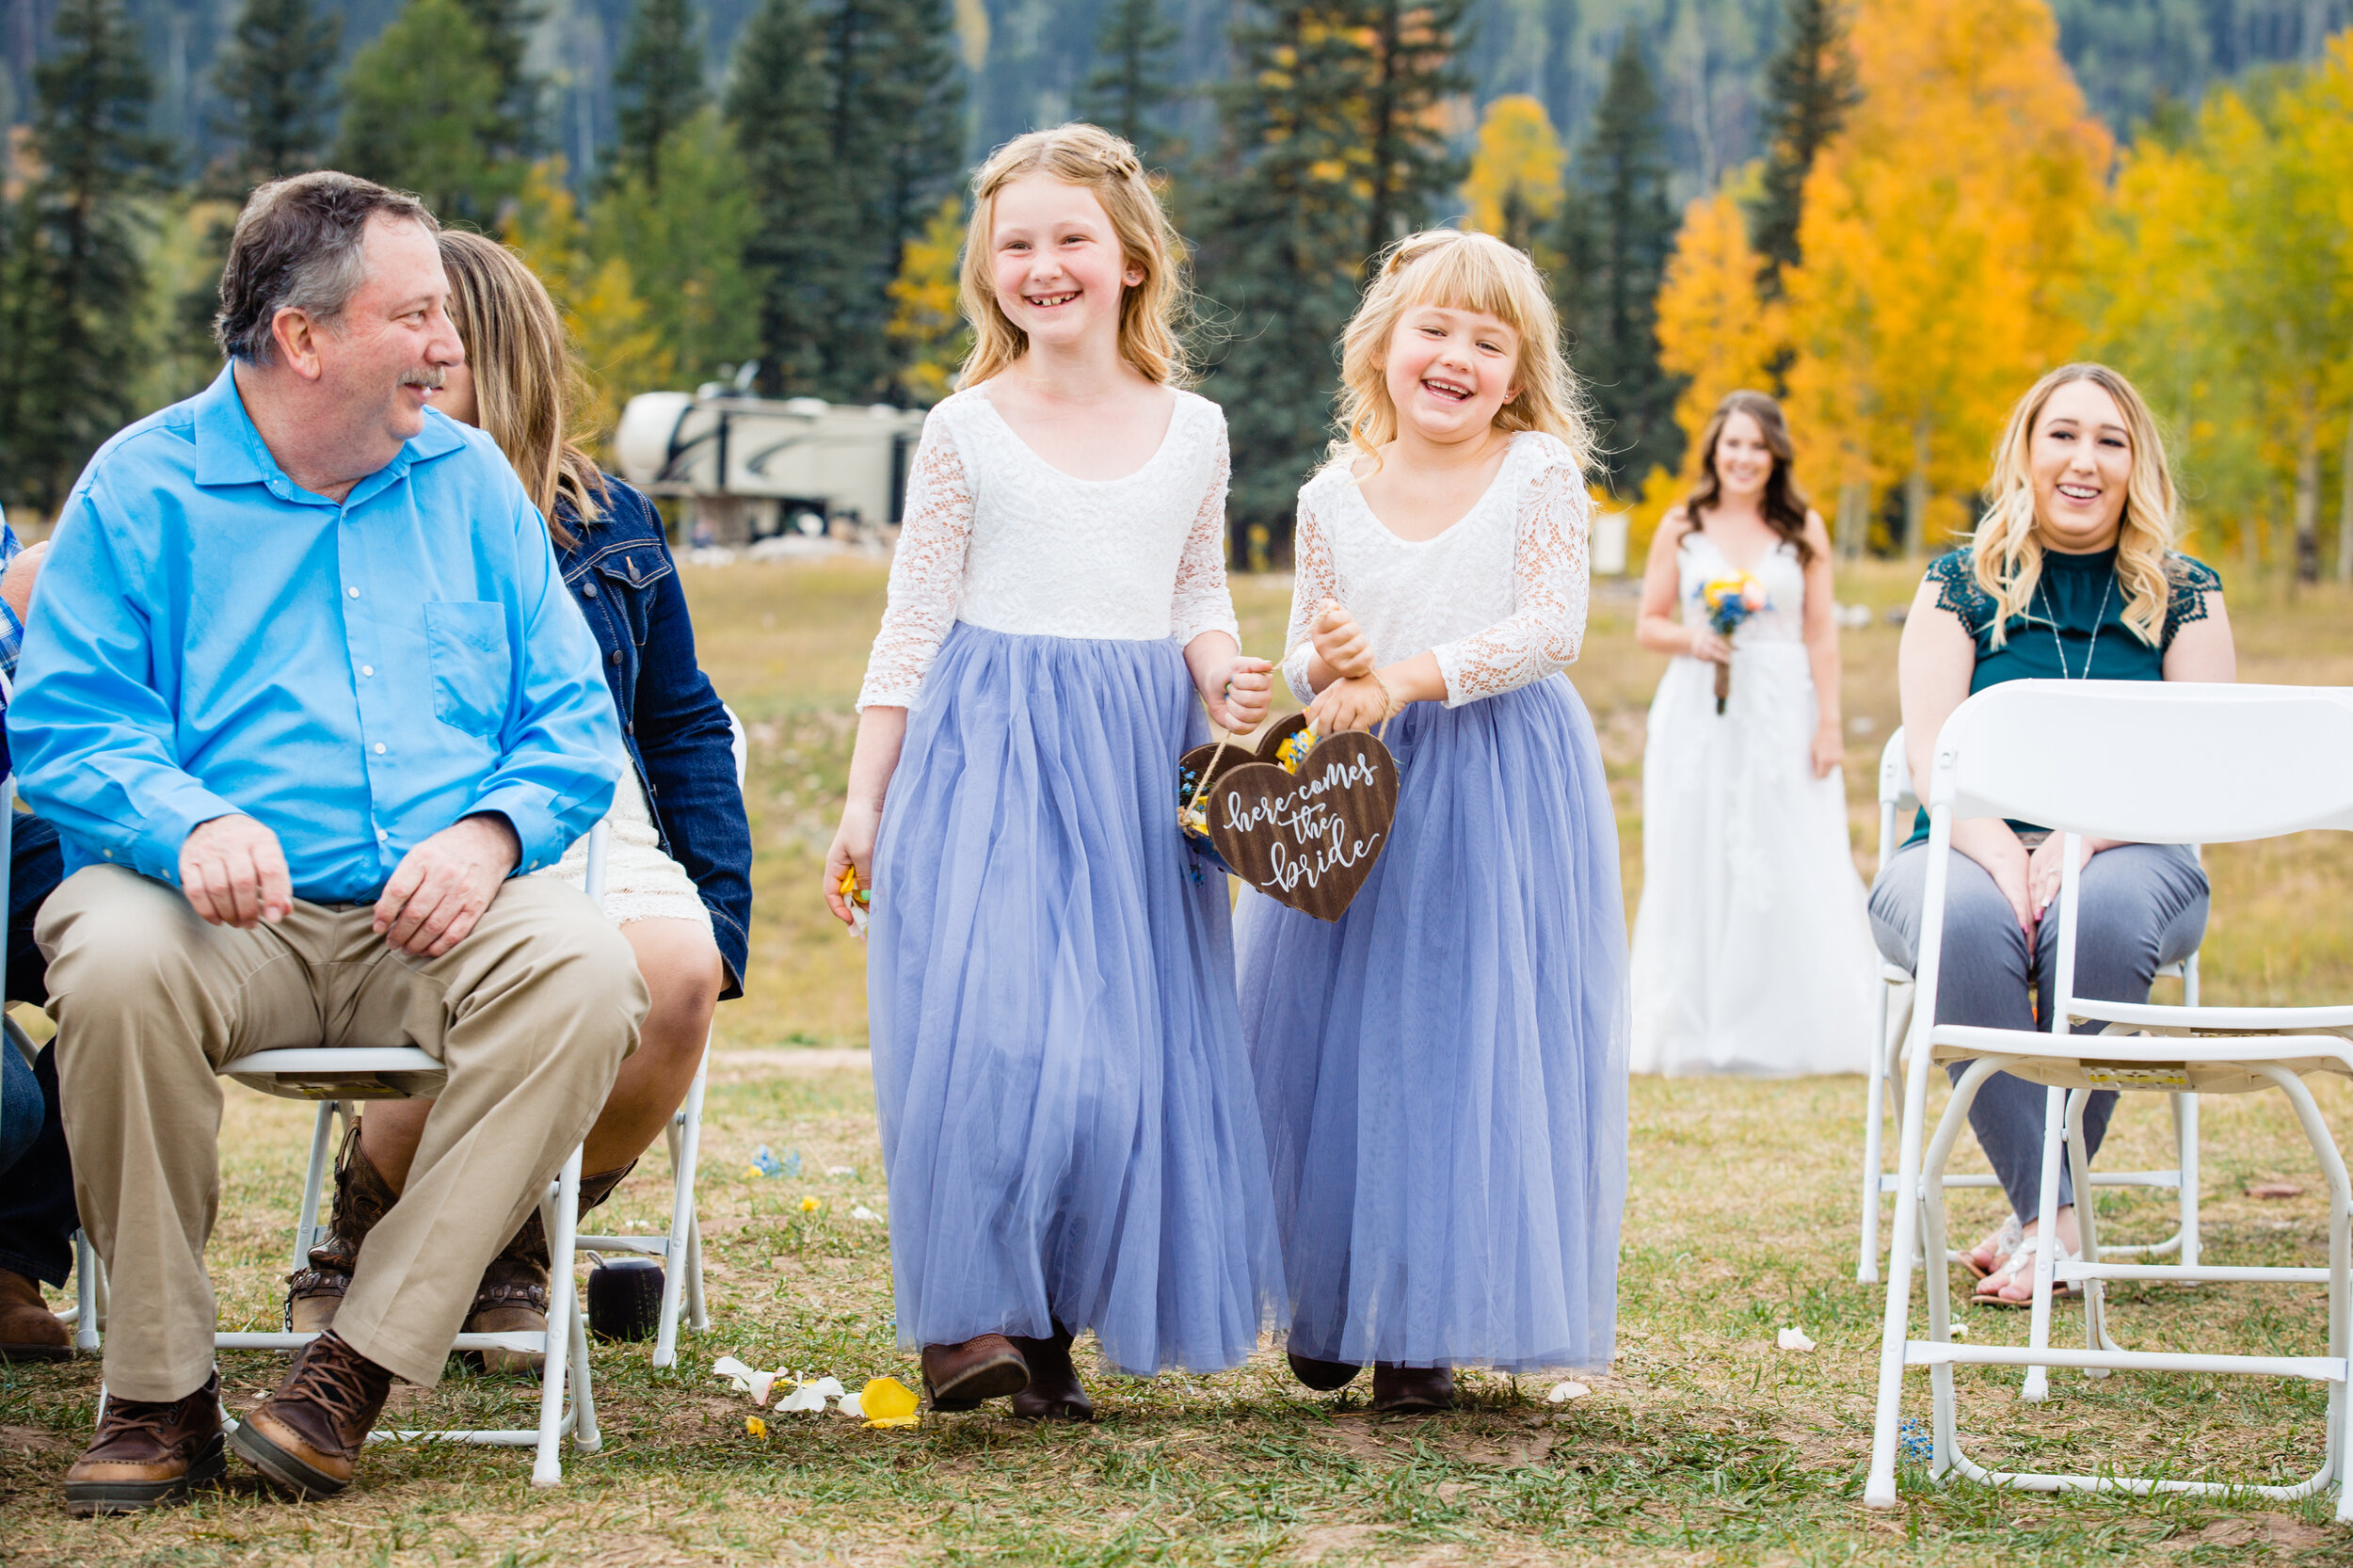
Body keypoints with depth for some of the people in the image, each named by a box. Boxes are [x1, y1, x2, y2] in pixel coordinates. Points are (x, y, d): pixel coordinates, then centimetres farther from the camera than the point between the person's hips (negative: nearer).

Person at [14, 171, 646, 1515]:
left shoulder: (471, 482, 14)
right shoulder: (144, 485, 5)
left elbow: (575, 722, 11)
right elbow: (67, 725, -2)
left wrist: (493, 831, -11)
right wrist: (191, 824, -23)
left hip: (435, 919, 2)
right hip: (232, 907, -2)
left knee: (587, 971, -29)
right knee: (117, 962, -36)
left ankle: (362, 1367, -23)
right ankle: (163, 1392, -20)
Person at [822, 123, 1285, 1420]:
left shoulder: (1192, 430, 9)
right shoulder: (965, 431, 2)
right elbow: (910, 625, 4)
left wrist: (1225, 673, -4)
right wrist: (864, 803, 2)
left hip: (1135, 768, 3)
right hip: (989, 752, -3)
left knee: (1126, 1043, 0)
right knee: (988, 1021, -17)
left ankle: (1050, 1320, 11)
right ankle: (964, 1312, -7)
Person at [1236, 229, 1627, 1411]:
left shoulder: (1538, 472, -2)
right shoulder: (1333, 500, 6)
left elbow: (1551, 627, -12)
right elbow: (1303, 668, 10)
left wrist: (1409, 675, -21)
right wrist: (1326, 668, -14)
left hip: (1502, 790, -3)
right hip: (1361, 792, 3)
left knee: (1471, 1042, -2)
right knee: (1339, 1038, 4)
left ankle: (1429, 1325, 8)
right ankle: (1333, 1303, 21)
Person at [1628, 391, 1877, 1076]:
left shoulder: (1803, 528, 6)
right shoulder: (1680, 528, 7)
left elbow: (1821, 633, 3)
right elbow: (1649, 624, 9)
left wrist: (1829, 723, -4)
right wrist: (1693, 641, -12)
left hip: (1782, 712, -1)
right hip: (1698, 716, 1)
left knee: (1790, 874, -3)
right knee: (1698, 871, 0)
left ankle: (1789, 1032, 3)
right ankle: (1697, 1034, 5)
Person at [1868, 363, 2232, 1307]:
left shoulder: (2183, 595, 8)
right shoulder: (1962, 584, 7)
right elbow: (1931, 750, -3)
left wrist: (2079, 842, -20)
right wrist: (2002, 855, -22)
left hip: (2130, 852, 0)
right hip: (1971, 847, 0)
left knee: (2101, 919, -36)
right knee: (1967, 925, -36)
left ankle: (2042, 1217, -24)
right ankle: (2053, 1217, -32)